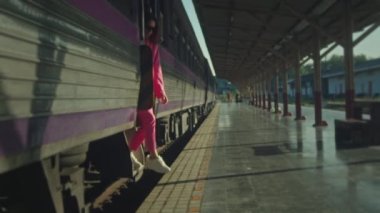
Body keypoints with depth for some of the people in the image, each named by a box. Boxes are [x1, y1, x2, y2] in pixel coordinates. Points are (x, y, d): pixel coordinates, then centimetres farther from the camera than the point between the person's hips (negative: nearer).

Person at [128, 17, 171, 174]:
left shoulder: (152, 47, 15)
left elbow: (156, 70, 13)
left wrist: (160, 92, 6)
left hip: (146, 92, 7)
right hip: (136, 91, -7)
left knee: (146, 123, 7)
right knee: (149, 121, -6)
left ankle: (129, 153, 17)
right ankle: (153, 157, 4)